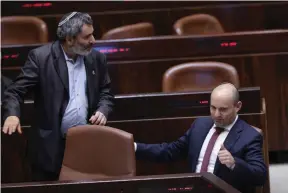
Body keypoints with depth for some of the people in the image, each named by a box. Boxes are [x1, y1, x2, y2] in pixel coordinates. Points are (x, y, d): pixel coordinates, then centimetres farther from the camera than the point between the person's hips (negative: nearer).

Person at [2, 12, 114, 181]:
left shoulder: (97, 59, 5)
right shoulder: (40, 57, -9)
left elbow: (106, 92, 15)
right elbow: (15, 91, -11)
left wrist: (103, 111, -7)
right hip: (50, 146, -3)